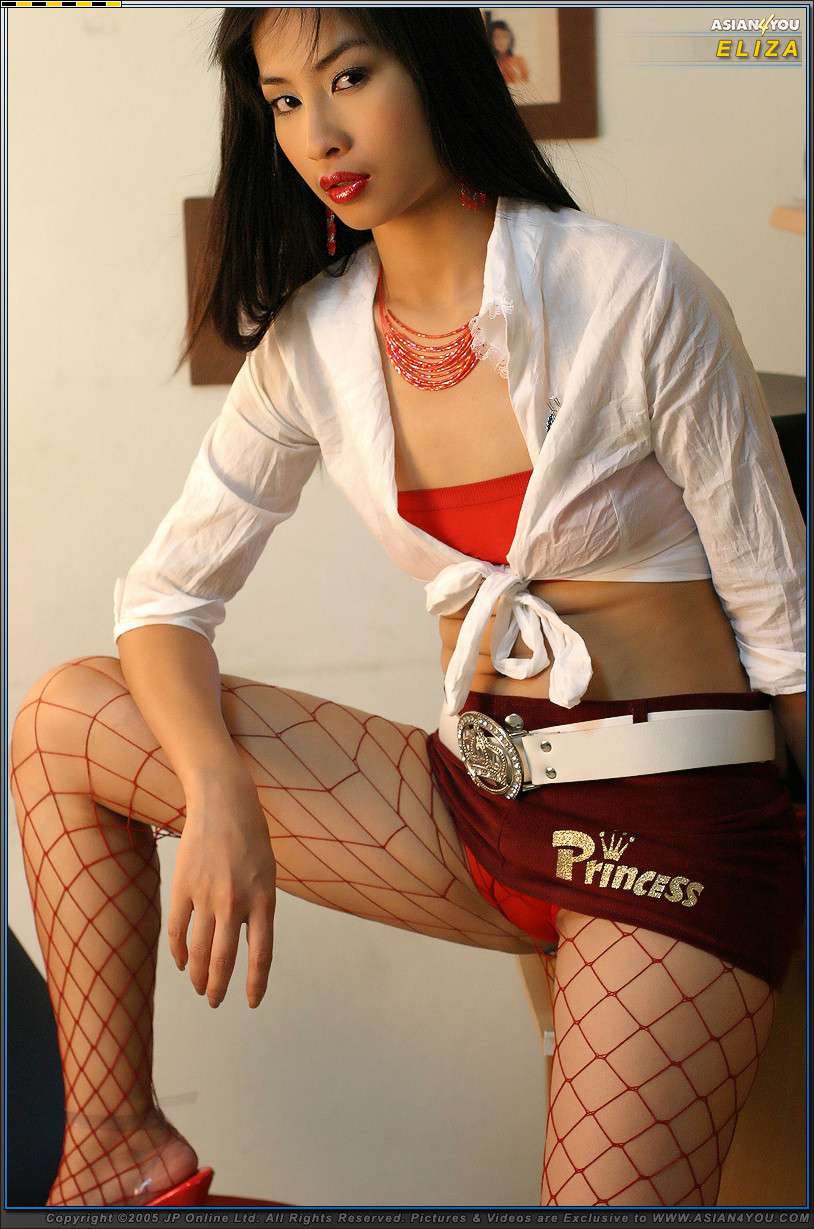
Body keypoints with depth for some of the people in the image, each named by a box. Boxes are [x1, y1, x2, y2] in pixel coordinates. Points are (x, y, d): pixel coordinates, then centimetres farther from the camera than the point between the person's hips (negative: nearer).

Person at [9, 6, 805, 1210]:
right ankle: (117, 1149, 4)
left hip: (672, 825, -4)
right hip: (473, 804, 5)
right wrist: (216, 790, -16)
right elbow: (166, 593, 4)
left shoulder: (633, 293, -11)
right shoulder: (312, 344, 2)